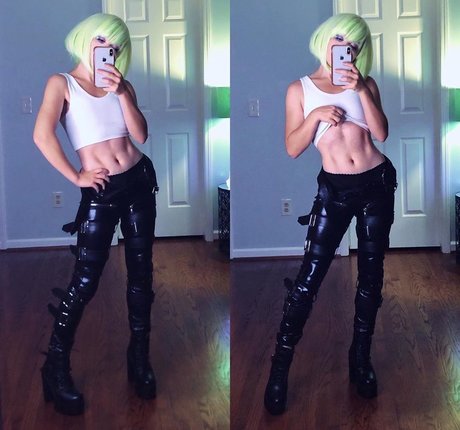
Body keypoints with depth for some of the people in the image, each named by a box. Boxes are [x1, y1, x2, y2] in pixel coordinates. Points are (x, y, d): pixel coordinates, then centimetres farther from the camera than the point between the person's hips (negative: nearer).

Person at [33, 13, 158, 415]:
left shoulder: (121, 85, 11)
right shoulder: (62, 82, -2)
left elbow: (140, 135, -1)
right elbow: (42, 135, -17)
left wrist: (120, 92, -10)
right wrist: (76, 177, -13)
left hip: (139, 181, 5)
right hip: (100, 192, -5)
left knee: (141, 271, 9)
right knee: (85, 280, -6)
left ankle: (140, 356, 22)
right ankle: (56, 365, 6)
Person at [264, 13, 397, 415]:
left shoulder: (365, 84, 6)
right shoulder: (300, 89, 2)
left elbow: (381, 134, -6)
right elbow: (293, 148, -3)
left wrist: (361, 90, -14)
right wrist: (316, 115, -18)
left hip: (376, 183, 3)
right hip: (334, 189, -2)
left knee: (371, 274, 8)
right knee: (309, 277, -8)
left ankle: (361, 358, 22)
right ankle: (280, 365, 0)